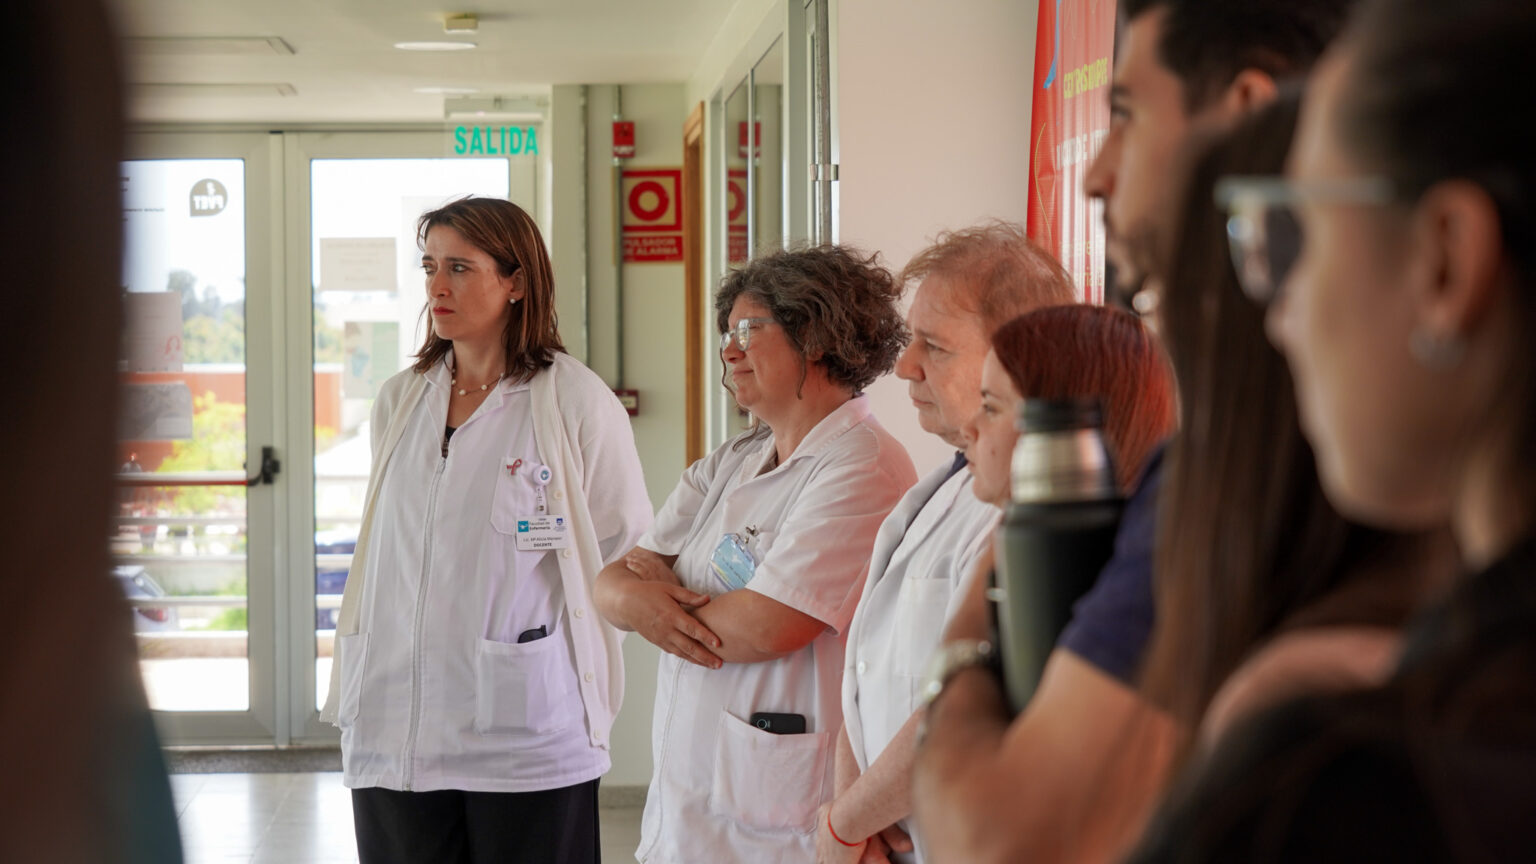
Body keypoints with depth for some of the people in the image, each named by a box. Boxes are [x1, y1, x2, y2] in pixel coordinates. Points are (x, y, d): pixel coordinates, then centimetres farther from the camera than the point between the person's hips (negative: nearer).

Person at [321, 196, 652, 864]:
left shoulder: (578, 403, -4)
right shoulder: (399, 401, 13)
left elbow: (626, 558, 1)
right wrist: (354, 690, 16)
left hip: (527, 740, -4)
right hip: (392, 732, 5)